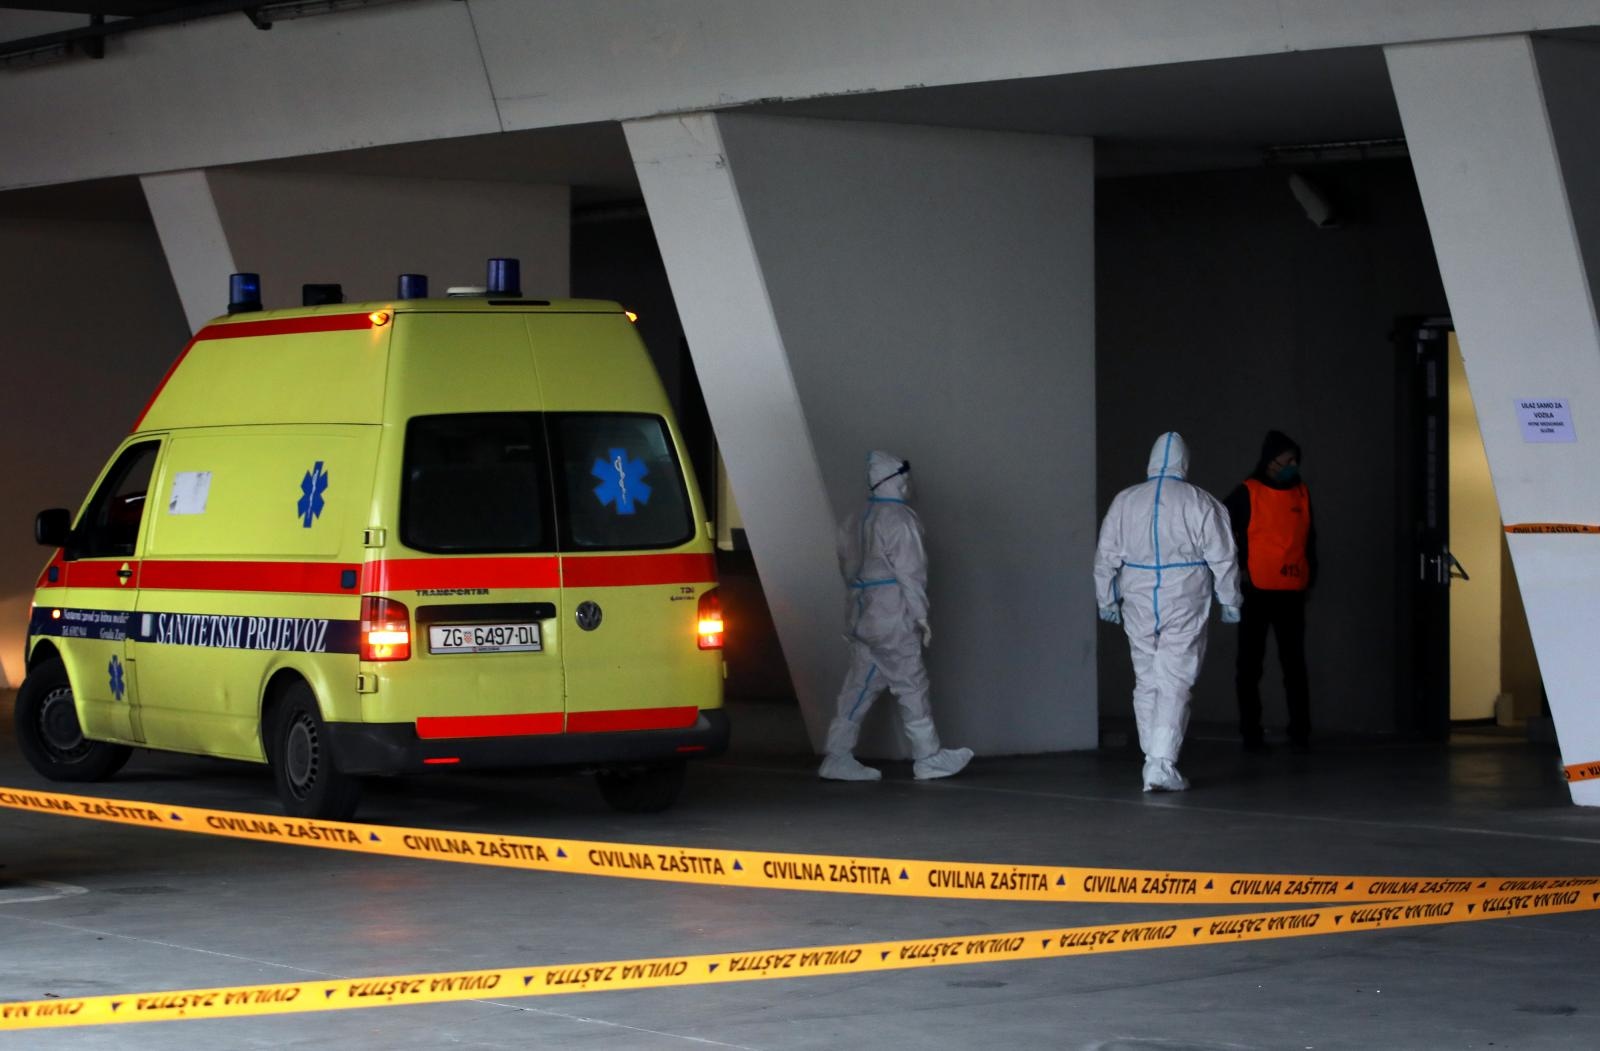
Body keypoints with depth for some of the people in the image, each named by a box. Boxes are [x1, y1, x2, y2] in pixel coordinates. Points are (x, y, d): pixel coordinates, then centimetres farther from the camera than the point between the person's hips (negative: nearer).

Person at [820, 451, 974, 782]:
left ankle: (838, 757, 5)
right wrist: (921, 616, -9)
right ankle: (928, 757, 5)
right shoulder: (898, 519, -11)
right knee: (911, 683, -1)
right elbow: (909, 571, -13)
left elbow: (848, 568, 17)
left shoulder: (857, 521, 15)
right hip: (892, 617, -8)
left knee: (861, 685, 8)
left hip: (861, 614, 8)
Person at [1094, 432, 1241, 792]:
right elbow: (1222, 557, -3)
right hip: (1184, 605, -3)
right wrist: (1229, 600, 8)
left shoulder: (1125, 501, 3)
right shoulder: (1200, 503, -5)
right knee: (1174, 683, -3)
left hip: (1138, 603, 3)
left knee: (1146, 681, 13)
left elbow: (1106, 556, 7)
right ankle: (1162, 765, -12)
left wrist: (1106, 600, 17)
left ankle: (1153, 760, 16)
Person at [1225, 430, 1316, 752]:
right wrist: (1234, 565, -5)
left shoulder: (1302, 493, 10)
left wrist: (1311, 571, 9)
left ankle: (1300, 732, 5)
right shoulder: (1248, 493, -4)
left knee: (1295, 663, 3)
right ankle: (1251, 733, 8)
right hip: (1256, 591, -3)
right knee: (1251, 664, 3)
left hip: (1292, 592, 3)